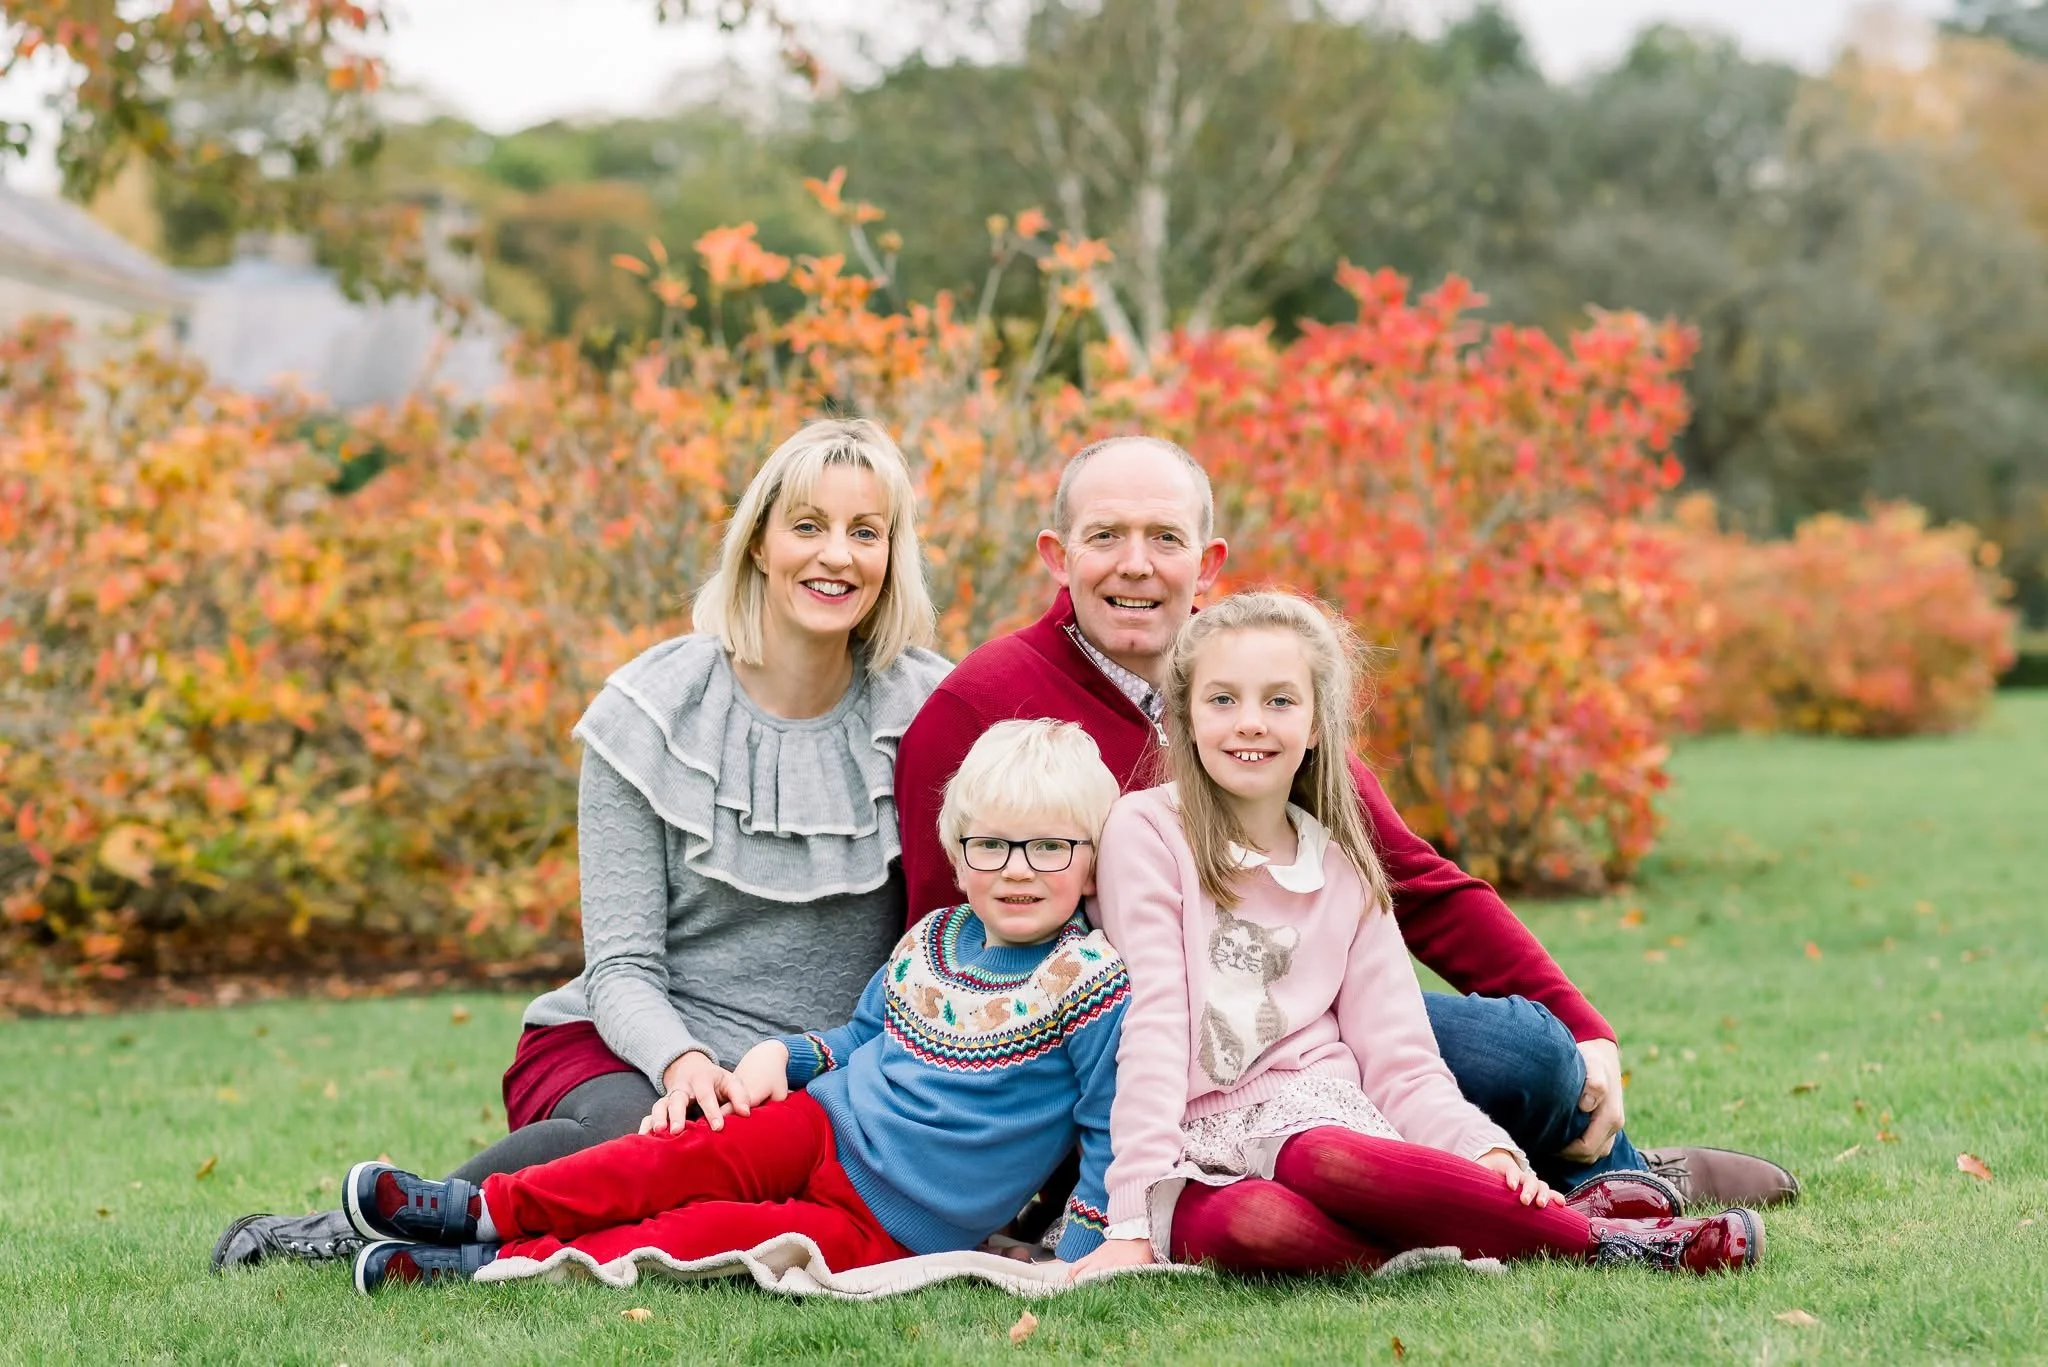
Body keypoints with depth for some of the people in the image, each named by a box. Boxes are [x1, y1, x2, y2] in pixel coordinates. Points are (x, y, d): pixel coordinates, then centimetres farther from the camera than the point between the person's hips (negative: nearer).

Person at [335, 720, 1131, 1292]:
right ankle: (488, 1208, -24)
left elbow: (1112, 1134, -7)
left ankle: (506, 1261, -27)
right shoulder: (929, 944, 10)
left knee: (715, 1232, -24)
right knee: (699, 1151, -22)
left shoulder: (1097, 987, -9)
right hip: (821, 1131, 5)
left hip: (887, 1231, -5)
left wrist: (1082, 1261, -13)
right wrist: (779, 1052, 4)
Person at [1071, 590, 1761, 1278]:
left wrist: (1485, 1149, -13)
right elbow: (1149, 1023, -8)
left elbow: (1399, 1063, 7)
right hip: (1195, 1158, -2)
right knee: (1246, 1225, -39)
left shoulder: (1343, 871, 14)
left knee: (1329, 1161, -37)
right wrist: (1133, 1219, -17)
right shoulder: (1146, 831, 1)